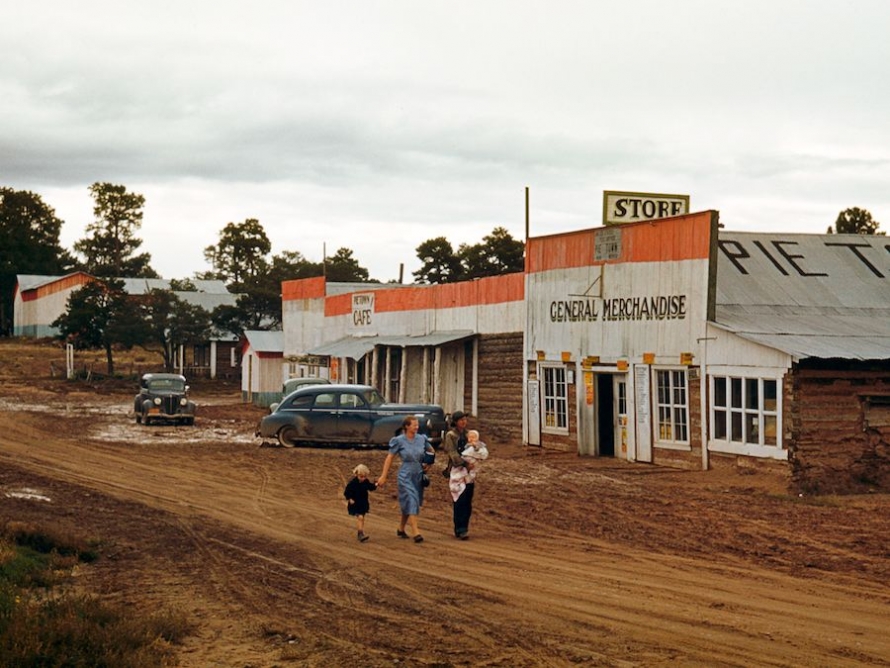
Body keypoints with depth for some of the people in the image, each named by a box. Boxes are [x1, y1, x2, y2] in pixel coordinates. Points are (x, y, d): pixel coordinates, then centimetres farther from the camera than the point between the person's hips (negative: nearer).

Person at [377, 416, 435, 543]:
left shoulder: (422, 439, 3)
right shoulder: (399, 441, -8)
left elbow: (432, 452, 19)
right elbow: (389, 458, -4)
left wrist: (428, 463, 0)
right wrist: (383, 476, -6)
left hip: (419, 475, 5)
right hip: (406, 476, -5)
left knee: (407, 505, 14)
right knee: (411, 502, -15)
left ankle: (401, 529, 31)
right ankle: (416, 533, -19)